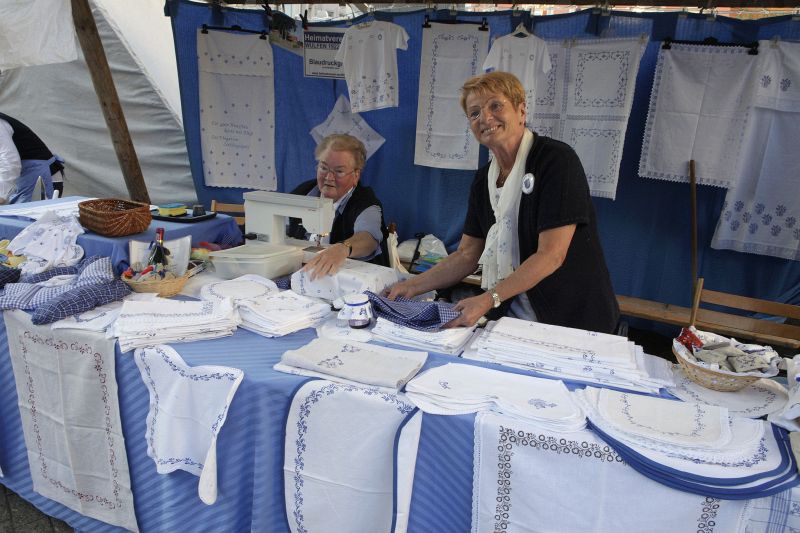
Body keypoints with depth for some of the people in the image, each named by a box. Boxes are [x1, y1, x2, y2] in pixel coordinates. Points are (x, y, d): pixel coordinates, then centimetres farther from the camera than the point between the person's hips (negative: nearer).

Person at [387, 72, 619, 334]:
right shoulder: (483, 179, 8)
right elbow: (467, 255, 10)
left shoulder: (556, 159, -14)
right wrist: (413, 286, 0)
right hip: (513, 317, 5)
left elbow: (551, 254, -20)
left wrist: (489, 299, -25)